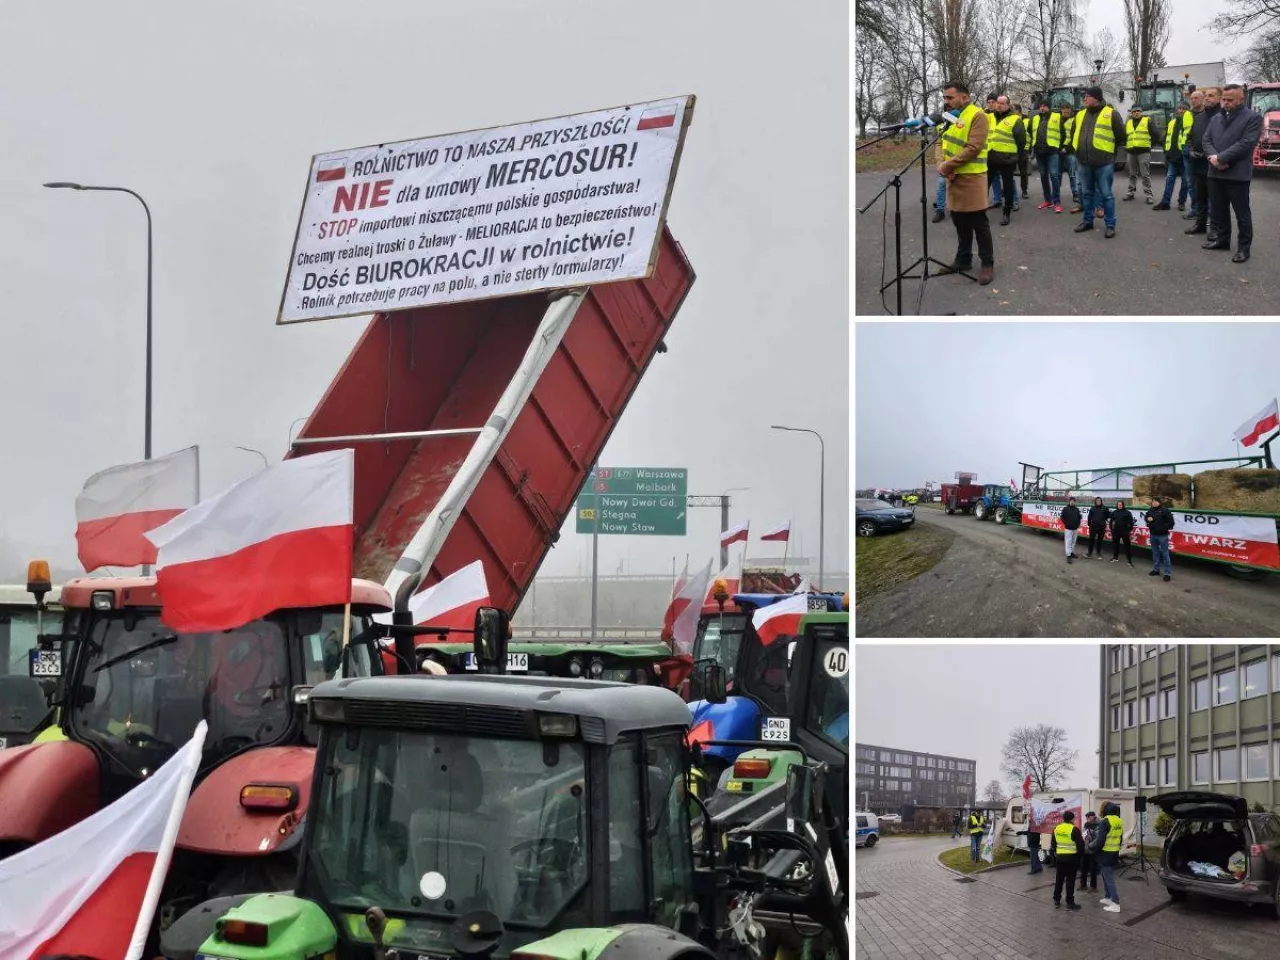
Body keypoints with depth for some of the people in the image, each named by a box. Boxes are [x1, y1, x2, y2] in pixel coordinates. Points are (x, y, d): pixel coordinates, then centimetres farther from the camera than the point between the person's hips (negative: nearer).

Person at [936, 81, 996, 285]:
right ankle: (963, 259, 26)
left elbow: (973, 148, -20)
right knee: (960, 222, 15)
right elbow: (943, 144, 14)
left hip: (971, 178, -7)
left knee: (979, 224, -2)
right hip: (953, 178, 7)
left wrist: (948, 166, -19)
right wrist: (941, 165, -5)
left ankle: (987, 264, 5)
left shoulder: (977, 116, -13)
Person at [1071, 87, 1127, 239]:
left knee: (1106, 195, -2)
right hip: (1084, 162, 6)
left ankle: (1110, 225, 4)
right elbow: (1074, 134, 24)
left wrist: (1107, 146, 5)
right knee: (1086, 193, 14)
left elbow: (1120, 136, -2)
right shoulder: (1081, 115, 12)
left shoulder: (1111, 114, -5)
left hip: (1103, 162, -6)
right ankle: (1088, 221, 25)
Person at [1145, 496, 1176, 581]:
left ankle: (1168, 573, -5)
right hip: (1153, 535, 7)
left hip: (1162, 535, -7)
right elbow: (1145, 516, 20)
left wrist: (1164, 528, -17)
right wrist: (1148, 518, -3)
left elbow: (1171, 522, -13)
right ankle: (1156, 570, 32)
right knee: (1155, 553, 18)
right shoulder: (1151, 510, 8)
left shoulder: (1165, 510, -12)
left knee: (1165, 554, -6)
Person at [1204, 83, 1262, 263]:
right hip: (1216, 172, 6)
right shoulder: (1216, 119, 15)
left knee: (1242, 213, -1)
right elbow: (1206, 140, 10)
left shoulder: (1253, 118, -5)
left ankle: (1243, 247, 4)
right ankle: (1222, 239, 26)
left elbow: (1246, 144, -15)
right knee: (1219, 210, 14)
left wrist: (1220, 158, -17)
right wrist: (1213, 157, -12)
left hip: (1237, 174, -6)